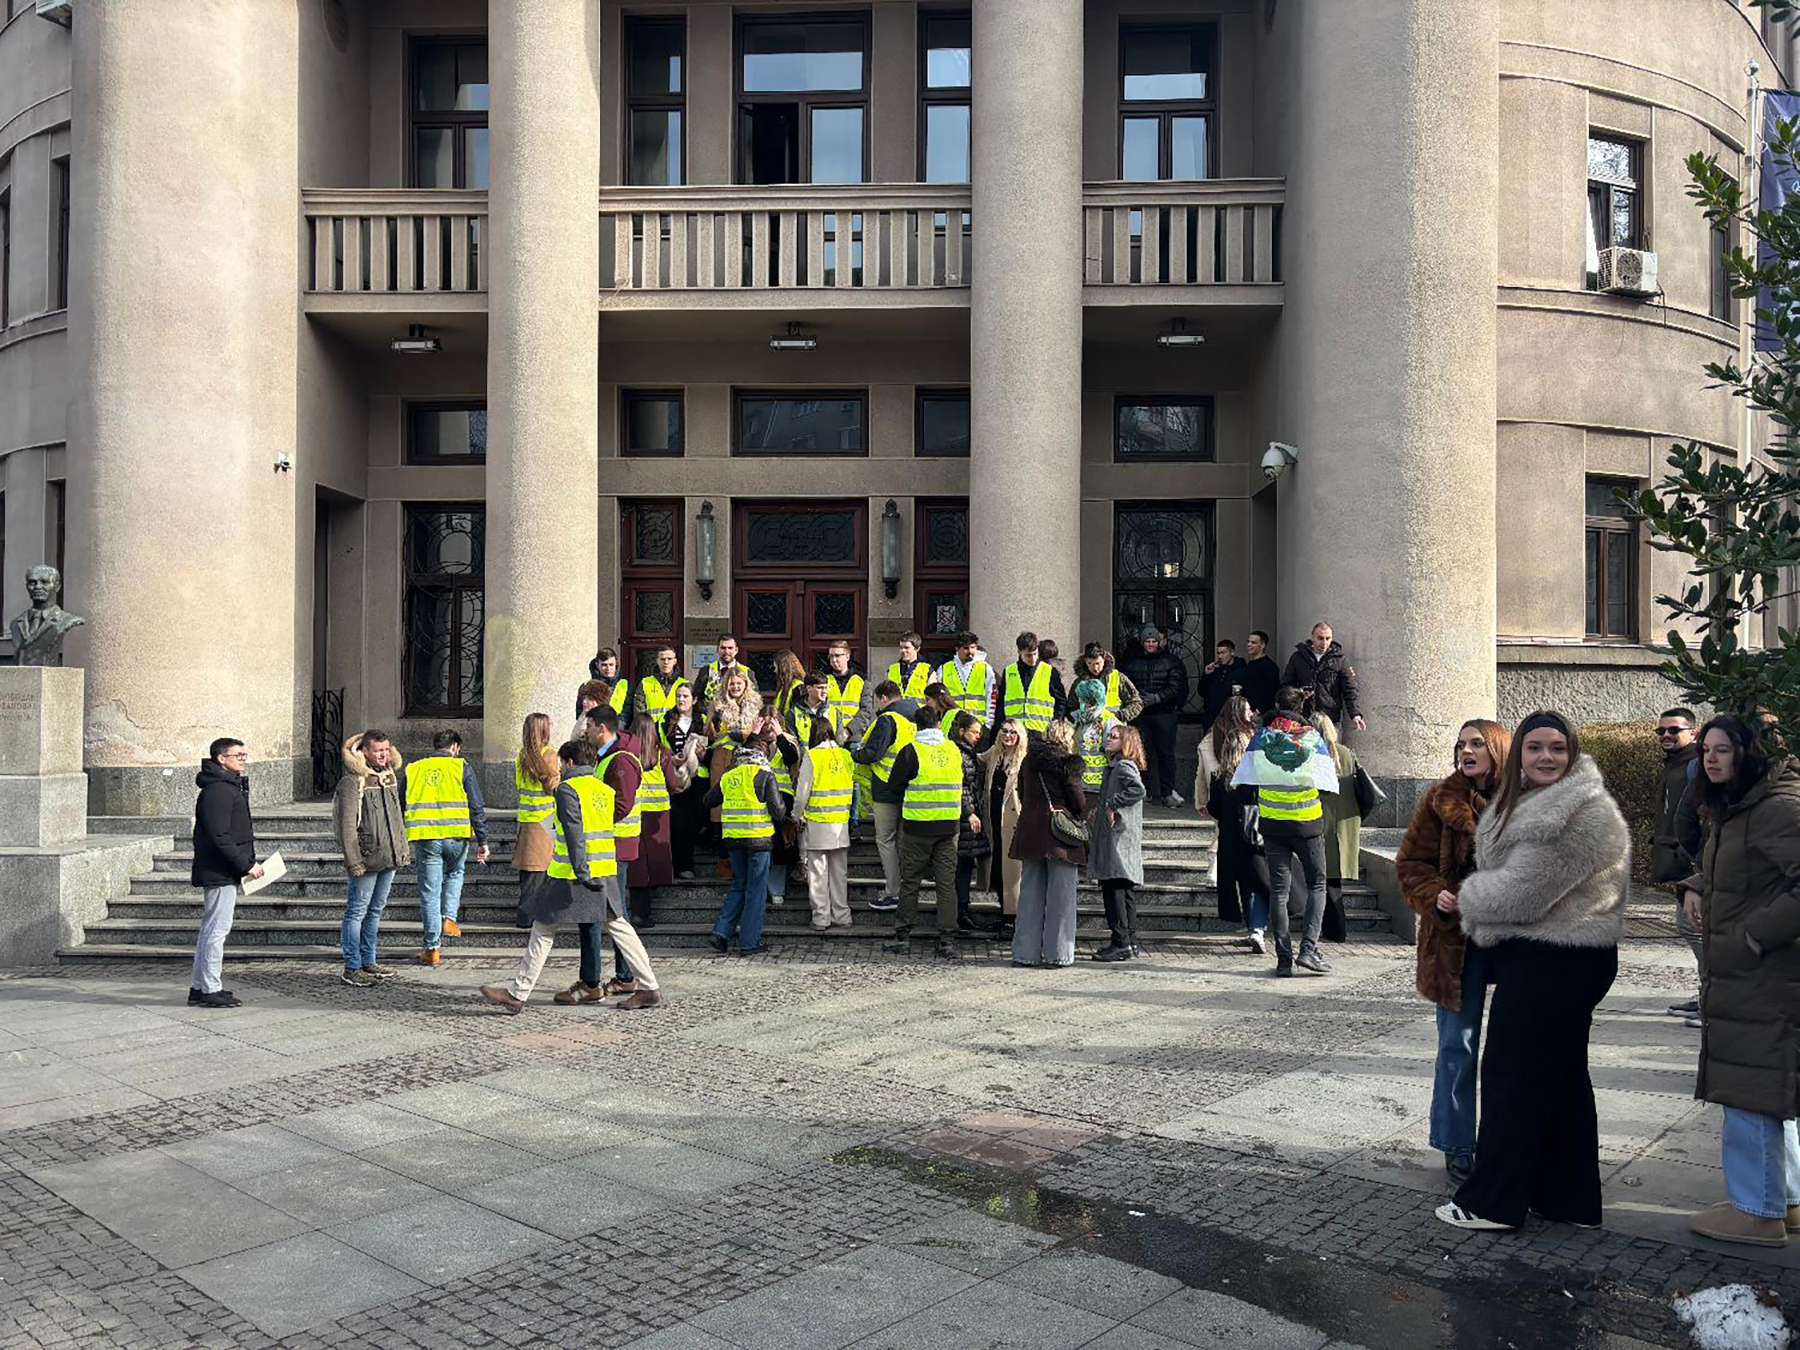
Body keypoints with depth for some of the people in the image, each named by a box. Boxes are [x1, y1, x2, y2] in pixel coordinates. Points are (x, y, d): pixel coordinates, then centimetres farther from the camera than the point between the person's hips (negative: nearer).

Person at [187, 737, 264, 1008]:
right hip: (220, 873, -11)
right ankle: (211, 990, -2)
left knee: (211, 929, 15)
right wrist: (247, 865, -18)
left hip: (226, 872, 11)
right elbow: (219, 837, -23)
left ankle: (200, 987, 22)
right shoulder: (217, 791, -16)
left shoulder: (231, 786, 17)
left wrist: (248, 863, 14)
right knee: (217, 929, -6)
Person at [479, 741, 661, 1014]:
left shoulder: (568, 789, -8)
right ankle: (649, 988, 10)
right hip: (605, 872, 7)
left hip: (574, 875, -7)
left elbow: (574, 833, -19)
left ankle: (517, 994, 7)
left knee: (543, 929, 2)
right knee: (617, 925, 11)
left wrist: (581, 872, -25)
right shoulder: (604, 790, 14)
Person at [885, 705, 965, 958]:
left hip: (917, 826, -3)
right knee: (947, 883, 5)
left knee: (910, 882, 9)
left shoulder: (910, 751, -9)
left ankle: (903, 935, 15)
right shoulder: (954, 750, 3)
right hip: (949, 826, 3)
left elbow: (894, 786, -2)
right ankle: (948, 939, 2)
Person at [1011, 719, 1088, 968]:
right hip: (1061, 835, -5)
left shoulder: (1029, 760, 9)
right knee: (1061, 895, 1)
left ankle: (1026, 952, 10)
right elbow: (1080, 802, -7)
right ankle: (1058, 953, 2)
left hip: (1030, 833, 5)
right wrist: (1080, 816, 13)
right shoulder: (1067, 763, -8)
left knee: (1030, 894, 9)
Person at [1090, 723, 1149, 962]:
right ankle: (1130, 942, 17)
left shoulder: (1124, 766, -11)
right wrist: (1098, 807, 11)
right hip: (1114, 837, 10)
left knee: (1114, 888, -10)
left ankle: (1121, 943, -10)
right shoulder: (1114, 766, 19)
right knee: (1124, 891, 12)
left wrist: (1111, 804, -22)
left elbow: (1138, 790, -29)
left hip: (1119, 837, -10)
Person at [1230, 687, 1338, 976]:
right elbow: (1328, 783, -4)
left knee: (1278, 889, 5)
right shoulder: (1313, 738, -4)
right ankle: (1308, 949, -5)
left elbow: (1242, 781, -1)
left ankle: (1283, 957, 2)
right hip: (1307, 822, -1)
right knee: (1317, 884, 10)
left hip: (1272, 822, 1)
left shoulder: (1261, 738, -1)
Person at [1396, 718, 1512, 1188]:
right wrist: (1435, 895, -16)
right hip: (1457, 936, -1)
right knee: (1458, 1045, 5)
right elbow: (1411, 862, 2)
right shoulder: (1440, 801, -1)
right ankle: (1456, 1146, 17)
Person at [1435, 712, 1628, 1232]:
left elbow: (1520, 892, -21)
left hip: (1554, 962, -10)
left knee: (1514, 1075, -2)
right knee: (1561, 1076, 16)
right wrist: (1478, 903, -2)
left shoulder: (1582, 815, -20)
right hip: (1534, 955, 11)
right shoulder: (1527, 802, 13)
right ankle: (1570, 1198, 28)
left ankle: (1492, 1202, 9)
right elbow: (1505, 873, 16)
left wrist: (1470, 898, -5)